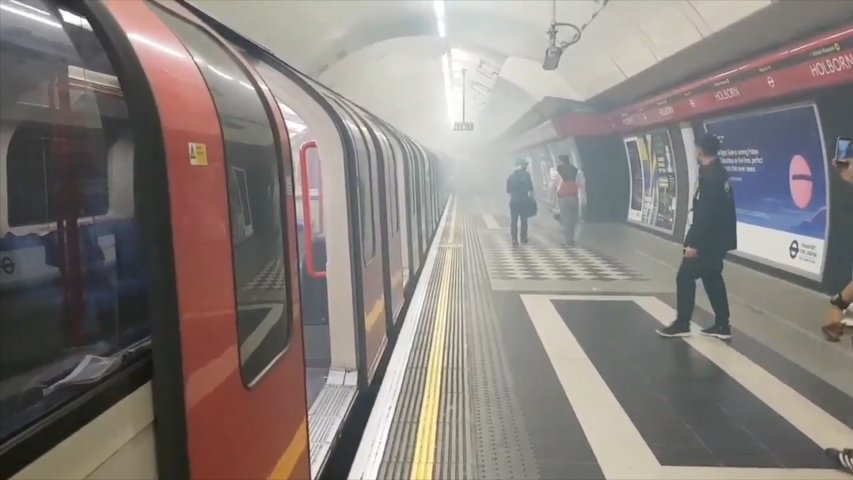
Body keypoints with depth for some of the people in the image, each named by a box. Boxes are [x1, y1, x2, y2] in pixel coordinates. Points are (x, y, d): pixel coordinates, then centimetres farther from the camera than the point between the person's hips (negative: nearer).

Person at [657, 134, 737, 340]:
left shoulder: (709, 176, -20)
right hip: (717, 238, 10)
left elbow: (704, 213, -25)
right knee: (712, 278, 15)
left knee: (685, 277, -2)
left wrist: (693, 243, -24)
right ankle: (722, 325, 18)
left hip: (708, 239, -10)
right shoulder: (720, 173, 11)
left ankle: (682, 324, 5)